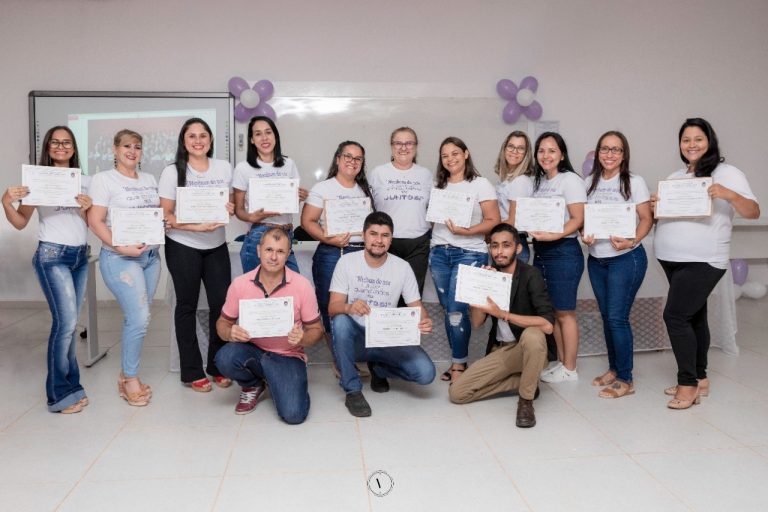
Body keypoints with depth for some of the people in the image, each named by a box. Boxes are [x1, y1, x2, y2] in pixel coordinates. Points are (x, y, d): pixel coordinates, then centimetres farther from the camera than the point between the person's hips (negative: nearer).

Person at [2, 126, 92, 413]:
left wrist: (87, 209, -7)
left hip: (80, 256, 5)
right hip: (52, 256, -5)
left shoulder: (85, 181, 11)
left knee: (68, 323, 9)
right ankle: (61, 393, 0)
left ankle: (69, 387, 16)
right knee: (66, 322, -11)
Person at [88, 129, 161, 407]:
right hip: (120, 258, -6)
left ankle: (126, 374, 21)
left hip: (151, 256, 6)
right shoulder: (103, 179, -2)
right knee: (139, 318, -11)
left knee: (136, 319, 7)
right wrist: (121, 247, -20)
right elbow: (95, 222, -9)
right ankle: (130, 379, 7)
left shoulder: (149, 179, 15)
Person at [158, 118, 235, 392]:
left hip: (217, 246, 3)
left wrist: (230, 209, -10)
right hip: (183, 247, -3)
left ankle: (218, 366, 19)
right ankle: (192, 372, 17)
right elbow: (166, 215, -8)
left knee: (222, 304, 1)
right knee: (187, 306, 6)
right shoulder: (172, 172, -5)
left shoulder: (224, 168, 5)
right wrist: (196, 227, -23)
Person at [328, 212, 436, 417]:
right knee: (341, 321, -36)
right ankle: (352, 390, -16)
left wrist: (425, 321, -26)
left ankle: (379, 368, 14)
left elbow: (416, 306, -1)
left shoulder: (402, 267, -3)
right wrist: (349, 307, -38)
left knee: (426, 373, -21)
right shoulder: (347, 261, -7)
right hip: (355, 337, -1)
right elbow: (333, 308, -13)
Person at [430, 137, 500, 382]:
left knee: (457, 309, -10)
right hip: (439, 253, 5)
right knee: (449, 310, 8)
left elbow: (493, 221, -7)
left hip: (469, 253, -5)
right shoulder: (439, 186, 12)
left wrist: (465, 231, -18)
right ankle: (458, 361, 19)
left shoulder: (480, 184, -2)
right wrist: (432, 244, 2)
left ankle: (459, 364, 3)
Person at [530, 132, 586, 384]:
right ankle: (561, 362, 21)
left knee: (564, 313, -1)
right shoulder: (538, 181, 14)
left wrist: (552, 236, -25)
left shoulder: (570, 180, -7)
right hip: (540, 252, 7)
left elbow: (578, 220, -14)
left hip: (563, 251, -7)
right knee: (551, 311, 10)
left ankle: (569, 369, 9)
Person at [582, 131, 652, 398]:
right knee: (606, 316, 11)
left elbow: (646, 219, -7)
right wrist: (585, 234, -9)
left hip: (626, 258, -5)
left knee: (617, 318, -7)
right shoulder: (589, 182, 8)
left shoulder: (634, 182, -4)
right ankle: (613, 369, 27)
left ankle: (625, 380, 5)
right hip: (596, 259, 5)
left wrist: (631, 241, -24)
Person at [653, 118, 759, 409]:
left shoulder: (727, 174, -3)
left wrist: (729, 195, -26)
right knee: (693, 317, 12)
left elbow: (753, 212, -9)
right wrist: (655, 207, -3)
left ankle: (689, 383, -2)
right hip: (671, 259, 6)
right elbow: (661, 214, 19)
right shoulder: (674, 178, 15)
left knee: (675, 315, -14)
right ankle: (699, 379, 22)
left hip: (704, 261, -6)